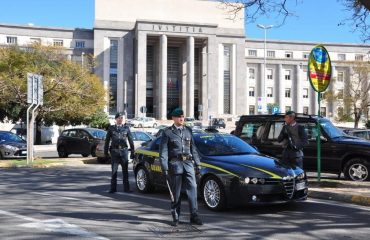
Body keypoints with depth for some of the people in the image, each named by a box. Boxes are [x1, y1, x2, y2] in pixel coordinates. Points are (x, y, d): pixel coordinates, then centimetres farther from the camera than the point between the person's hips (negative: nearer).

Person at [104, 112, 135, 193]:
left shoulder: (126, 128, 8)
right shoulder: (111, 128, 7)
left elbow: (130, 140, 10)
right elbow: (107, 140, 9)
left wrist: (132, 152, 6)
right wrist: (105, 152, 4)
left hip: (124, 150, 0)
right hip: (114, 151, 0)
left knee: (125, 170, 3)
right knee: (114, 170, 4)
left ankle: (126, 188, 9)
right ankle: (113, 188, 10)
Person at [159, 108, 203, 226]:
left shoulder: (188, 130, 14)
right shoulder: (167, 132, 1)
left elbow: (193, 148, 17)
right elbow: (163, 151, -2)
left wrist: (197, 164, 13)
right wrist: (164, 168, -10)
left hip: (188, 163, 3)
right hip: (175, 164, -3)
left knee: (192, 188, -5)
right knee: (176, 192, 3)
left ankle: (194, 215, 0)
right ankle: (175, 217, 13)